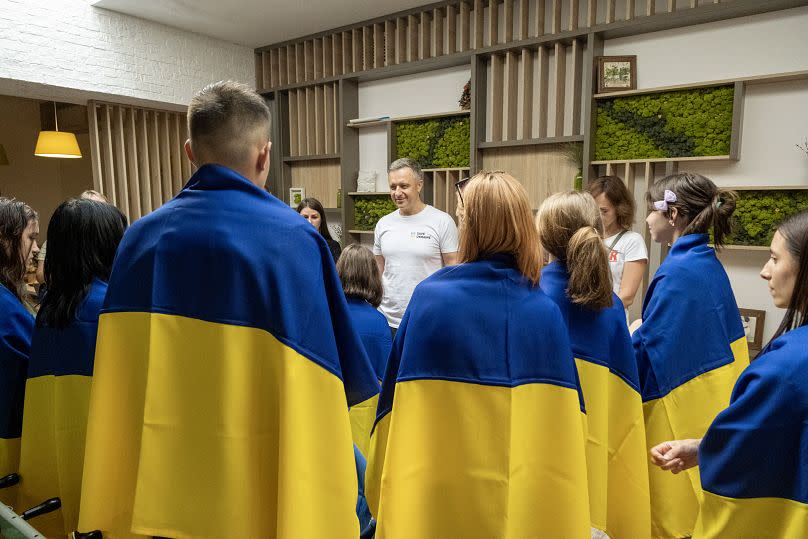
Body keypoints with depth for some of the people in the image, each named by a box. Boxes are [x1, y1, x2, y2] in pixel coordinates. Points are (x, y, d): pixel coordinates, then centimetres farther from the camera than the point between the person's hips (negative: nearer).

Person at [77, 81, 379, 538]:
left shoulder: (140, 237, -4)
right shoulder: (293, 238, -18)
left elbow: (117, 371, 5)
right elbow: (349, 379, -13)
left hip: (161, 483, 5)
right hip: (265, 486, -4)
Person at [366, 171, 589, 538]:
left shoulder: (428, 298, -13)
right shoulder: (546, 313, -9)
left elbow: (395, 400, -5)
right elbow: (559, 433, -5)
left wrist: (386, 494, 10)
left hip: (434, 496, -1)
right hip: (529, 500, 1)